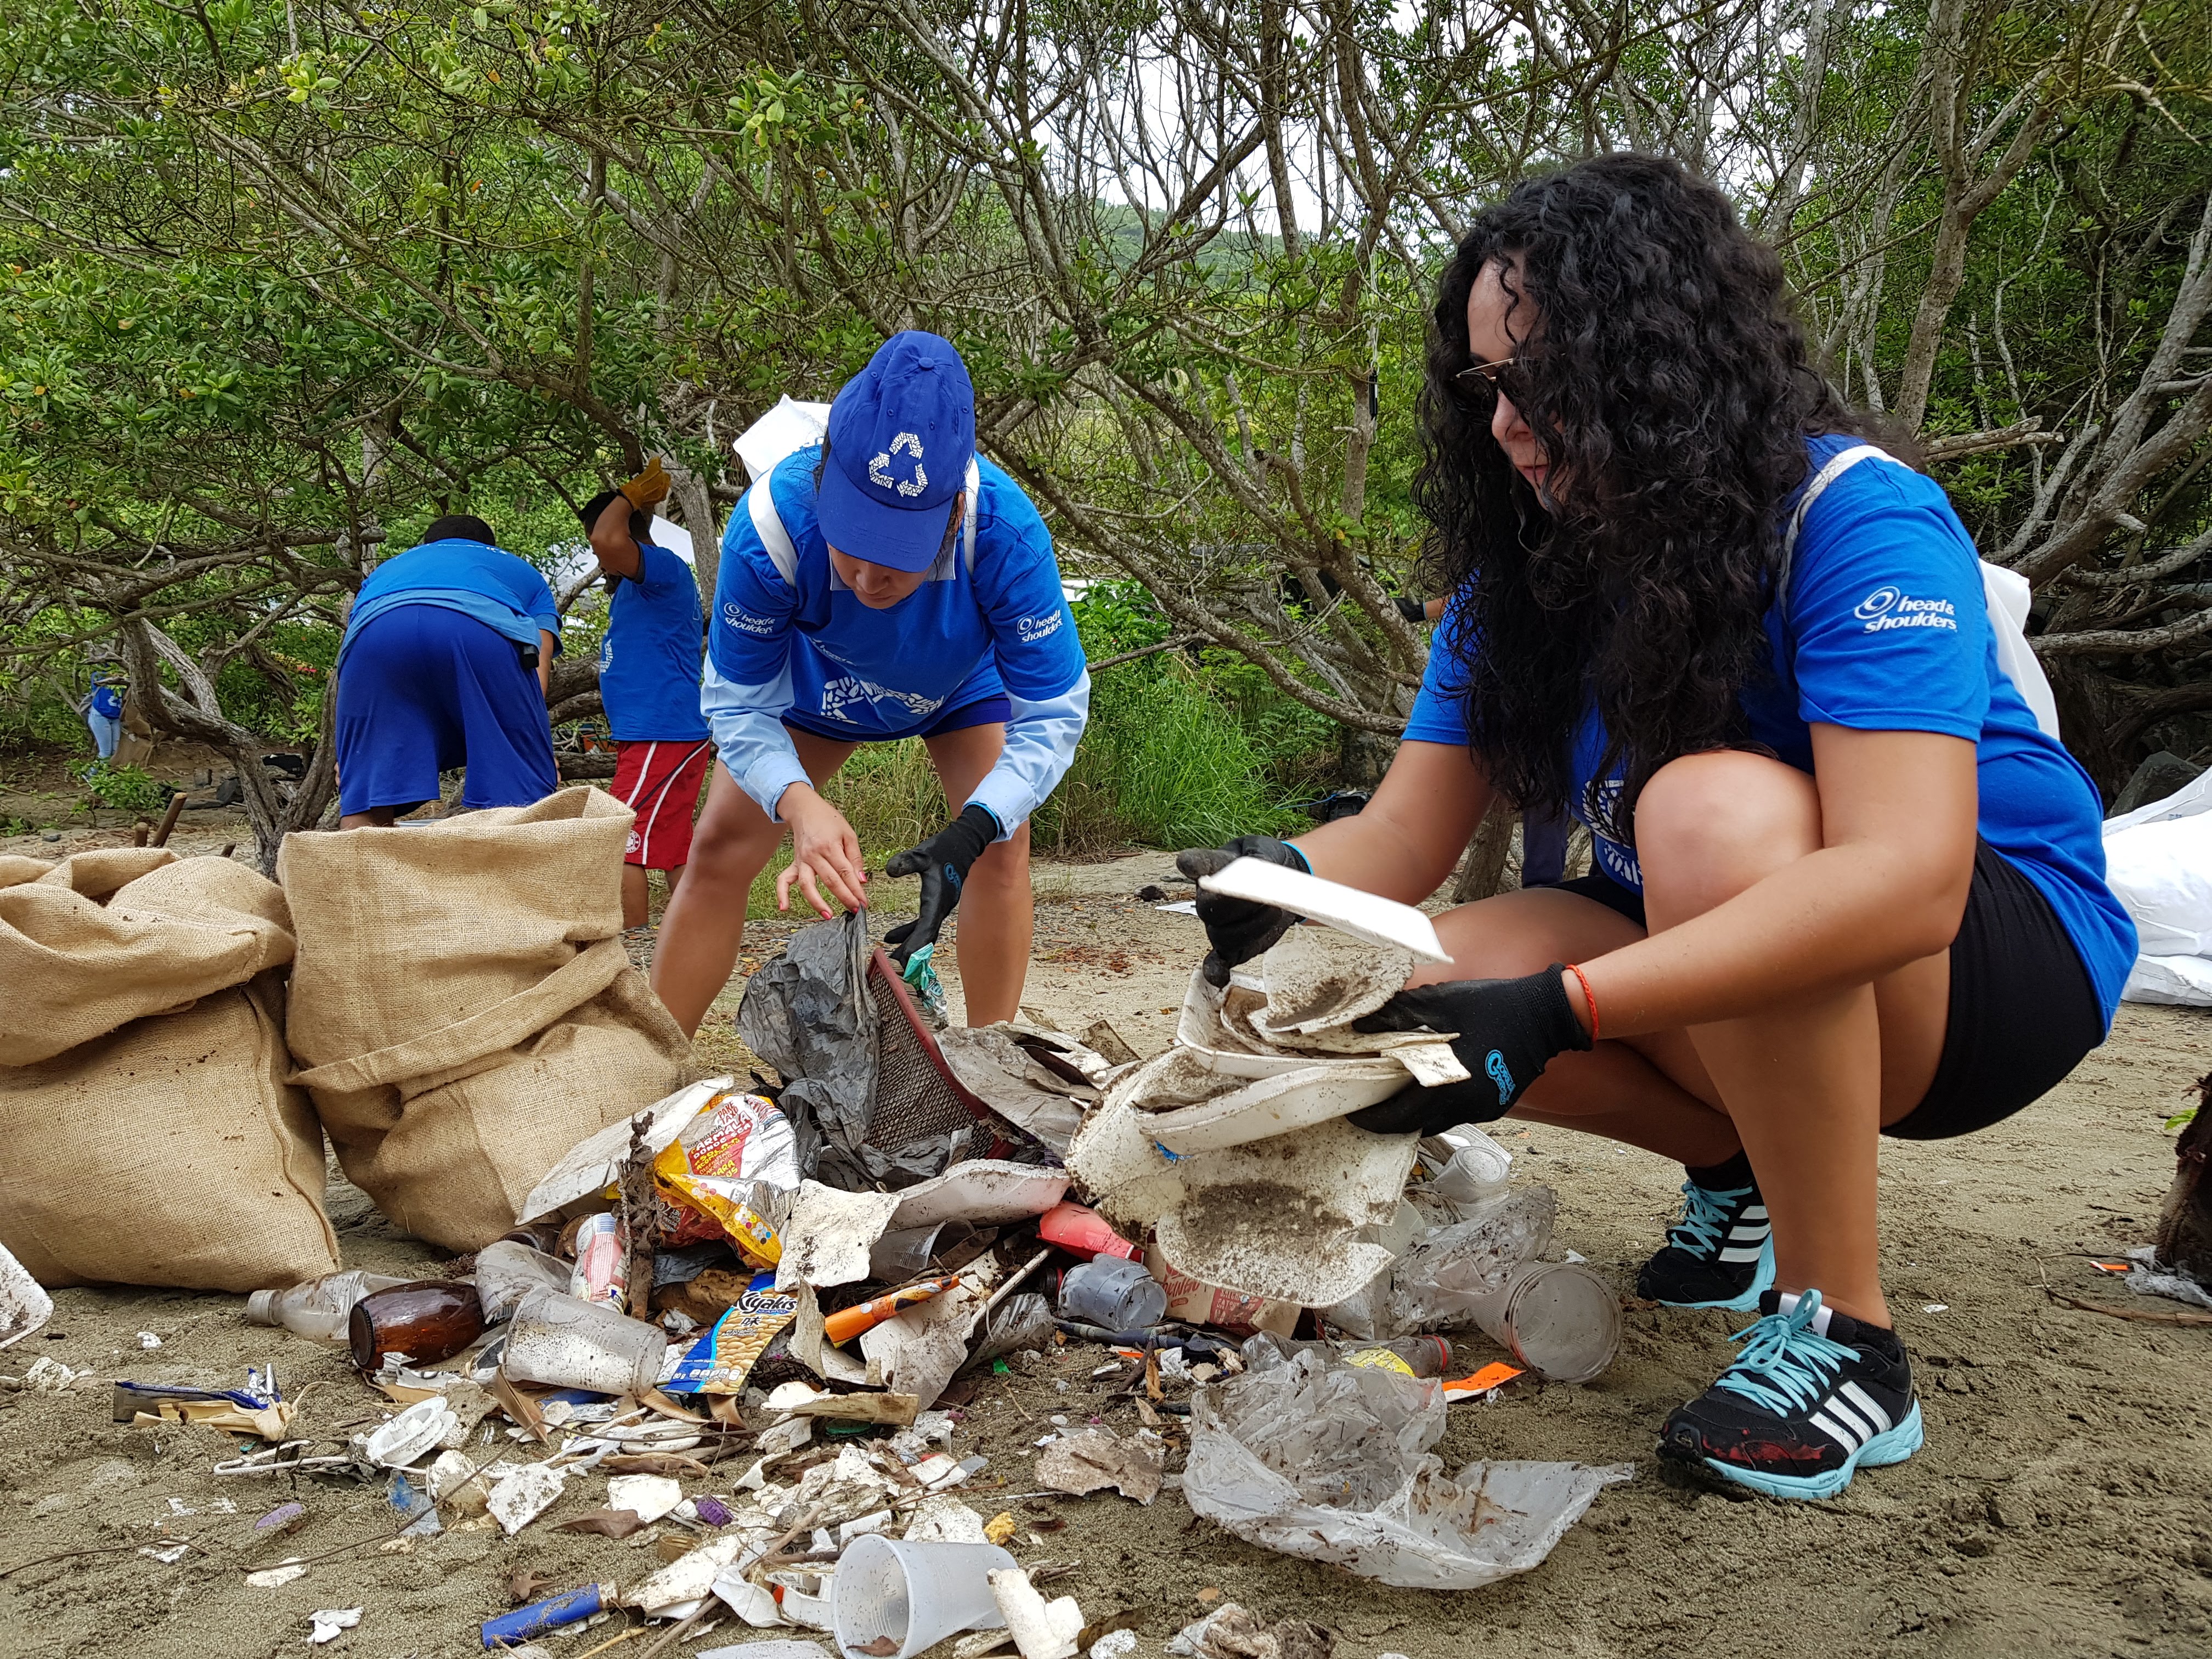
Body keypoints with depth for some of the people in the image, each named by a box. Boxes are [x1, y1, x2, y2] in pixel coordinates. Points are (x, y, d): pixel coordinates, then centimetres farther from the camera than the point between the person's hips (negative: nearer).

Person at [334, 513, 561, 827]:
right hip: (482, 630, -2)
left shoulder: (386, 570, 47)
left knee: (366, 797, 6)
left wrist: (349, 758, 31)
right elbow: (539, 661, 22)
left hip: (376, 629, 2)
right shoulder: (522, 571, 41)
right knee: (523, 792, 3)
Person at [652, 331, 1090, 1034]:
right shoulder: (772, 522, -42)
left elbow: (1051, 716, -35)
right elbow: (737, 706, -28)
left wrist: (969, 835, -51)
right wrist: (799, 804, -49)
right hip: (817, 678, 0)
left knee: (1002, 841, -17)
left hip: (962, 679, 0)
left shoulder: (1006, 530, -43)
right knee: (720, 850, -5)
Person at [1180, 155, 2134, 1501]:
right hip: (1728, 990, 6)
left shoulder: (1854, 519, -24)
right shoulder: (1525, 573, -3)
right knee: (1411, 989, -16)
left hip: (1999, 954, -6)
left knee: (1713, 808, -36)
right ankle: (1744, 1170, 9)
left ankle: (1845, 1335, -22)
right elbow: (1405, 839, -8)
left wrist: (1552, 1015, -44)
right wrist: (1282, 884, -32)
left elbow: (1905, 879, -37)